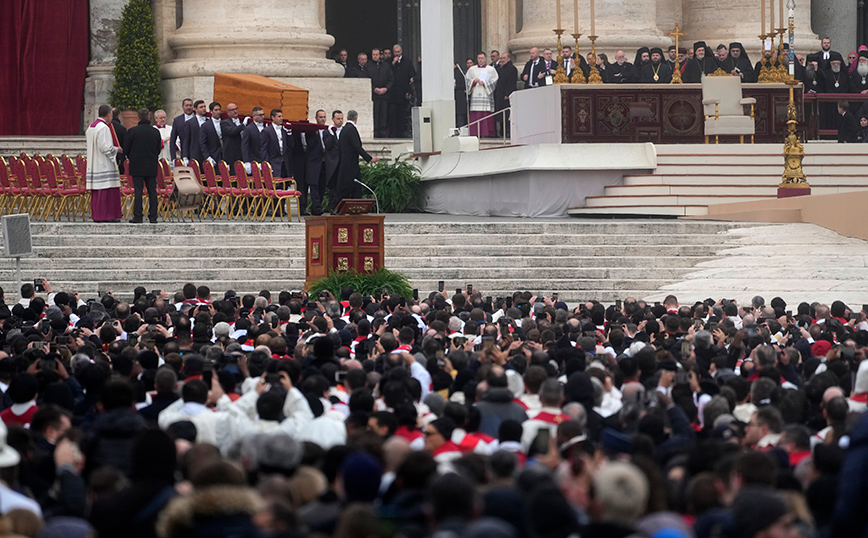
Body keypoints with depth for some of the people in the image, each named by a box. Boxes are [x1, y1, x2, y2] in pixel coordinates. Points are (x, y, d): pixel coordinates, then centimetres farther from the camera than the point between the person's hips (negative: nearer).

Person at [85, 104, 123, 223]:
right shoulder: (104, 128, -16)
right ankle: (105, 215, -8)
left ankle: (95, 214, 12)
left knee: (96, 191, 10)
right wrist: (117, 149, -3)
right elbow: (106, 147, -21)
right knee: (107, 190, -6)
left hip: (94, 163, 9)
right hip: (104, 165, -9)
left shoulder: (91, 127, 13)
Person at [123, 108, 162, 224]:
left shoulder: (132, 131, -10)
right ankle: (153, 217, 7)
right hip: (152, 166, 3)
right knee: (152, 191, 7)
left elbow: (126, 149, -3)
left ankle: (137, 217, -2)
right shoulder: (155, 132, 0)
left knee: (138, 191, -1)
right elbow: (159, 149, 8)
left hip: (137, 166, -3)